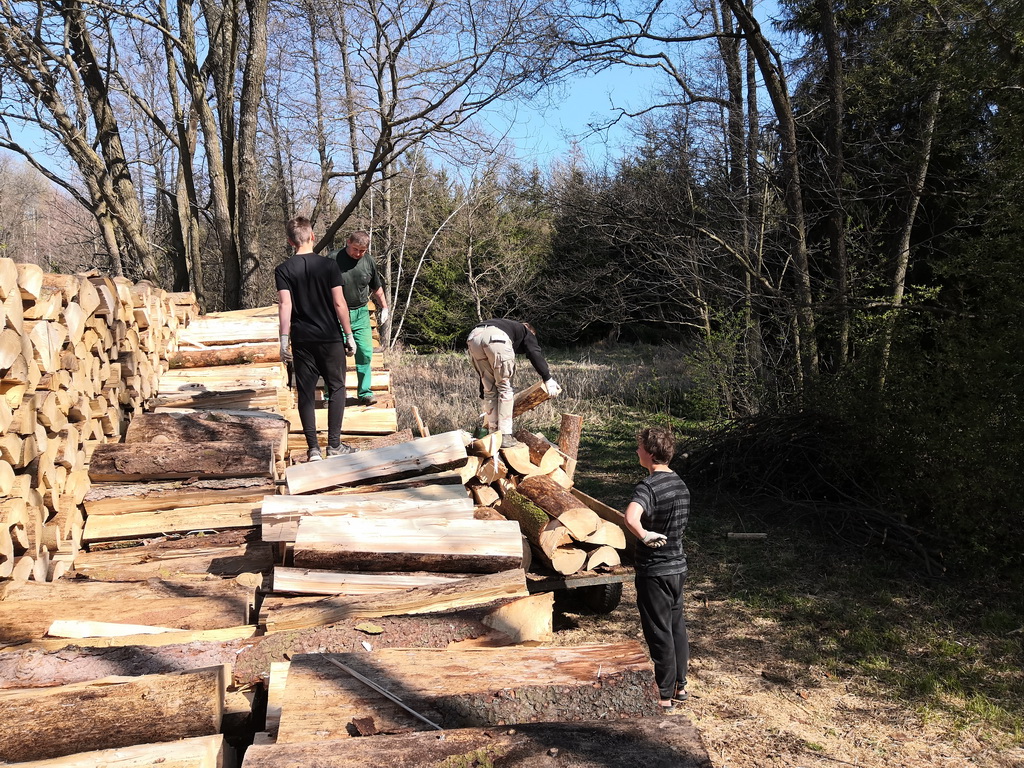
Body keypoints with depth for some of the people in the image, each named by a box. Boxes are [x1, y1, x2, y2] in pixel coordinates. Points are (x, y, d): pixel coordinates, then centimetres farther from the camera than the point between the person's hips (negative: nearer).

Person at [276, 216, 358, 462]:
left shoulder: (283, 270, -2)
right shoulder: (328, 265, -5)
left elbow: (285, 305, -9)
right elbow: (339, 303, -7)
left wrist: (284, 340, -6)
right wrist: (349, 335, -1)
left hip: (302, 340, 1)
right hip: (330, 338, -1)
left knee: (306, 393, 7)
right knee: (336, 388, 10)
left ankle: (313, 448, 6)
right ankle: (334, 444, 10)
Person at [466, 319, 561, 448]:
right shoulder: (526, 331, 32)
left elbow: (484, 375, 44)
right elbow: (535, 354, 7)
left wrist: (483, 396, 49)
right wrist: (548, 379, 4)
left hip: (473, 337, 5)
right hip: (497, 339, -5)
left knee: (489, 389, 17)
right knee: (505, 388, 8)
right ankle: (505, 436, 5)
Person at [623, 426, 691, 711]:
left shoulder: (648, 486, -22)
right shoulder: (680, 484, 6)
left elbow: (631, 518, -42)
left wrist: (644, 535, -27)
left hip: (654, 571, -8)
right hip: (678, 566, 8)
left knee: (659, 633, 3)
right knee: (677, 626, 19)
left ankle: (665, 695, 15)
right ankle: (679, 685, 32)